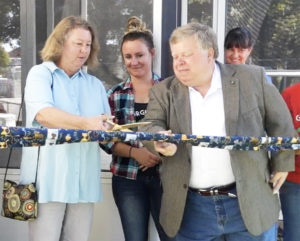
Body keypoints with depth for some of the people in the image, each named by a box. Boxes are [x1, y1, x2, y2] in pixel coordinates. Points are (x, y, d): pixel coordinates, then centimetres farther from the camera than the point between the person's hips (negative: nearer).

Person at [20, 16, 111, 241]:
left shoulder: (96, 84, 16)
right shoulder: (40, 74, 2)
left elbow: (107, 127, 14)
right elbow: (43, 114, -17)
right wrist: (86, 124, -30)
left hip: (84, 181, 4)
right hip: (48, 179, -4)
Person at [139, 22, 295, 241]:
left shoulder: (250, 79, -1)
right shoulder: (164, 91, 4)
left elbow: (279, 122, 8)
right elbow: (150, 126, -6)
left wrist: (281, 164, 9)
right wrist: (160, 138, -27)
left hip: (247, 203, -1)